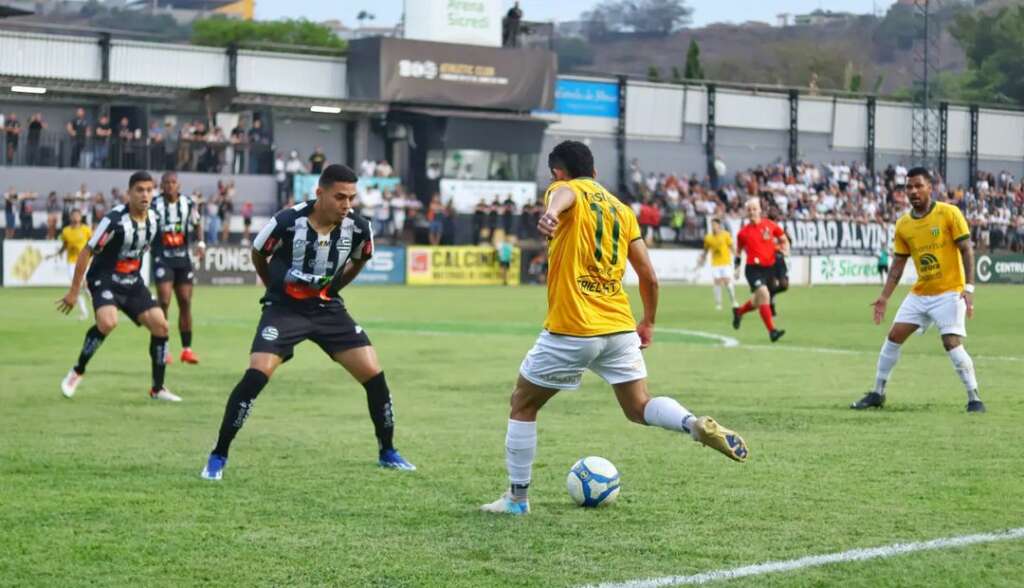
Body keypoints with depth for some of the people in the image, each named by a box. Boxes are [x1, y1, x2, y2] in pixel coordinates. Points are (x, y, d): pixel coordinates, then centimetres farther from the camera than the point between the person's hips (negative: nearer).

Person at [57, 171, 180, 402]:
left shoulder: (152, 219, 0)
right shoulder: (115, 219, -22)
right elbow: (87, 253, -16)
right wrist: (74, 291, -14)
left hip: (132, 281, 7)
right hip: (105, 279, -7)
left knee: (160, 325, -5)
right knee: (108, 322, -32)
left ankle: (158, 388, 9)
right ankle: (76, 373, -10)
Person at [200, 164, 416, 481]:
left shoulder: (358, 228, -13)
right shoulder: (287, 222, -23)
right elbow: (258, 255, -2)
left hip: (327, 307, 4)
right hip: (284, 307, -4)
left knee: (374, 374, -4)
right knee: (257, 374, -21)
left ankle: (387, 452, 16)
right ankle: (218, 456, -9)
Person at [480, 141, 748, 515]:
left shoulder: (567, 190, -1)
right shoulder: (620, 208, 16)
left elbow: (564, 194, -29)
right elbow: (649, 276, 15)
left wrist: (551, 213, -53)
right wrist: (648, 323, 30)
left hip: (571, 331, -5)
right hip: (621, 328, 5)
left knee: (523, 404, 13)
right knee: (639, 408, 12)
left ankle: (517, 498, 15)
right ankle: (696, 424, -17)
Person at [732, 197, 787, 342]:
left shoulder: (770, 226, 2)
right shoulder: (743, 232, 1)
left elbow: (784, 240, 15)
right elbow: (739, 251, 17)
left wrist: (784, 251, -2)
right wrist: (737, 267, 13)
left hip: (769, 268, 3)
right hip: (753, 269, -3)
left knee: (758, 301, 15)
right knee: (764, 294, -24)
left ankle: (738, 312, 47)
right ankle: (772, 330, -23)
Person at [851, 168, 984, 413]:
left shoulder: (949, 213, -10)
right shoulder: (903, 224, 4)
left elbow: (966, 250, -10)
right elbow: (898, 264, 10)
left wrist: (969, 288, -18)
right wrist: (884, 297, 3)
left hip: (949, 292, -5)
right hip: (920, 293, 5)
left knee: (952, 344, -17)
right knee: (894, 336, 2)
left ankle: (974, 398, -4)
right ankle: (877, 393, 15)